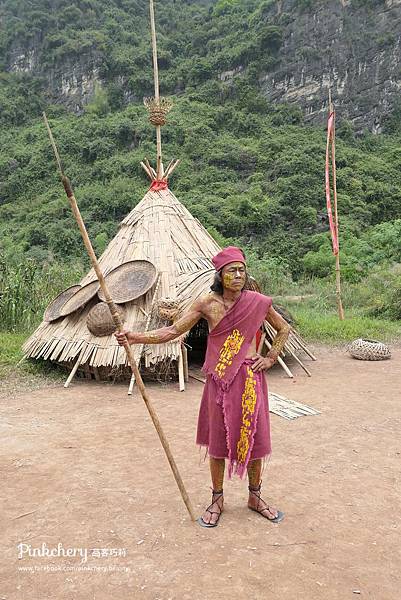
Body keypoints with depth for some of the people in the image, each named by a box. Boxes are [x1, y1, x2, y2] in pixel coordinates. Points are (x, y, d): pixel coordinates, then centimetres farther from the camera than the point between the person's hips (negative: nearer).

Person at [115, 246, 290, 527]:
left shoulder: (258, 302, -3)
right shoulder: (207, 304, -5)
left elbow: (284, 329, 13)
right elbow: (173, 330, -7)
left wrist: (270, 358, 4)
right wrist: (136, 337, -18)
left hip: (251, 378, 1)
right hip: (219, 379, -1)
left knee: (254, 437, 10)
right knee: (218, 439, 8)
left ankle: (255, 496, 32)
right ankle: (217, 499, 29)